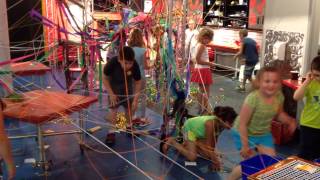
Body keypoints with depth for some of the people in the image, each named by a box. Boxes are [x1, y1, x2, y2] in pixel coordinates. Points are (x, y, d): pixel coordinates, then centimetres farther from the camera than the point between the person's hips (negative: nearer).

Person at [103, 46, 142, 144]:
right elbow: (105, 78, -18)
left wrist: (135, 99, -20)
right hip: (114, 86, -2)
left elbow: (138, 83, -17)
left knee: (130, 107, 9)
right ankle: (111, 132, 1)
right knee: (114, 109, -8)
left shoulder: (135, 65, -31)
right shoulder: (112, 62, -35)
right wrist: (111, 93, -20)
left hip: (127, 86, 2)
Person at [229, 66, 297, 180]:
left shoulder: (279, 96, -14)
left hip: (264, 133, 6)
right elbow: (242, 124, -25)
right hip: (245, 134, -6)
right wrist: (245, 145, -22)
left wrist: (290, 121, -12)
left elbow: (279, 114, 8)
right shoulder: (253, 98, -32)